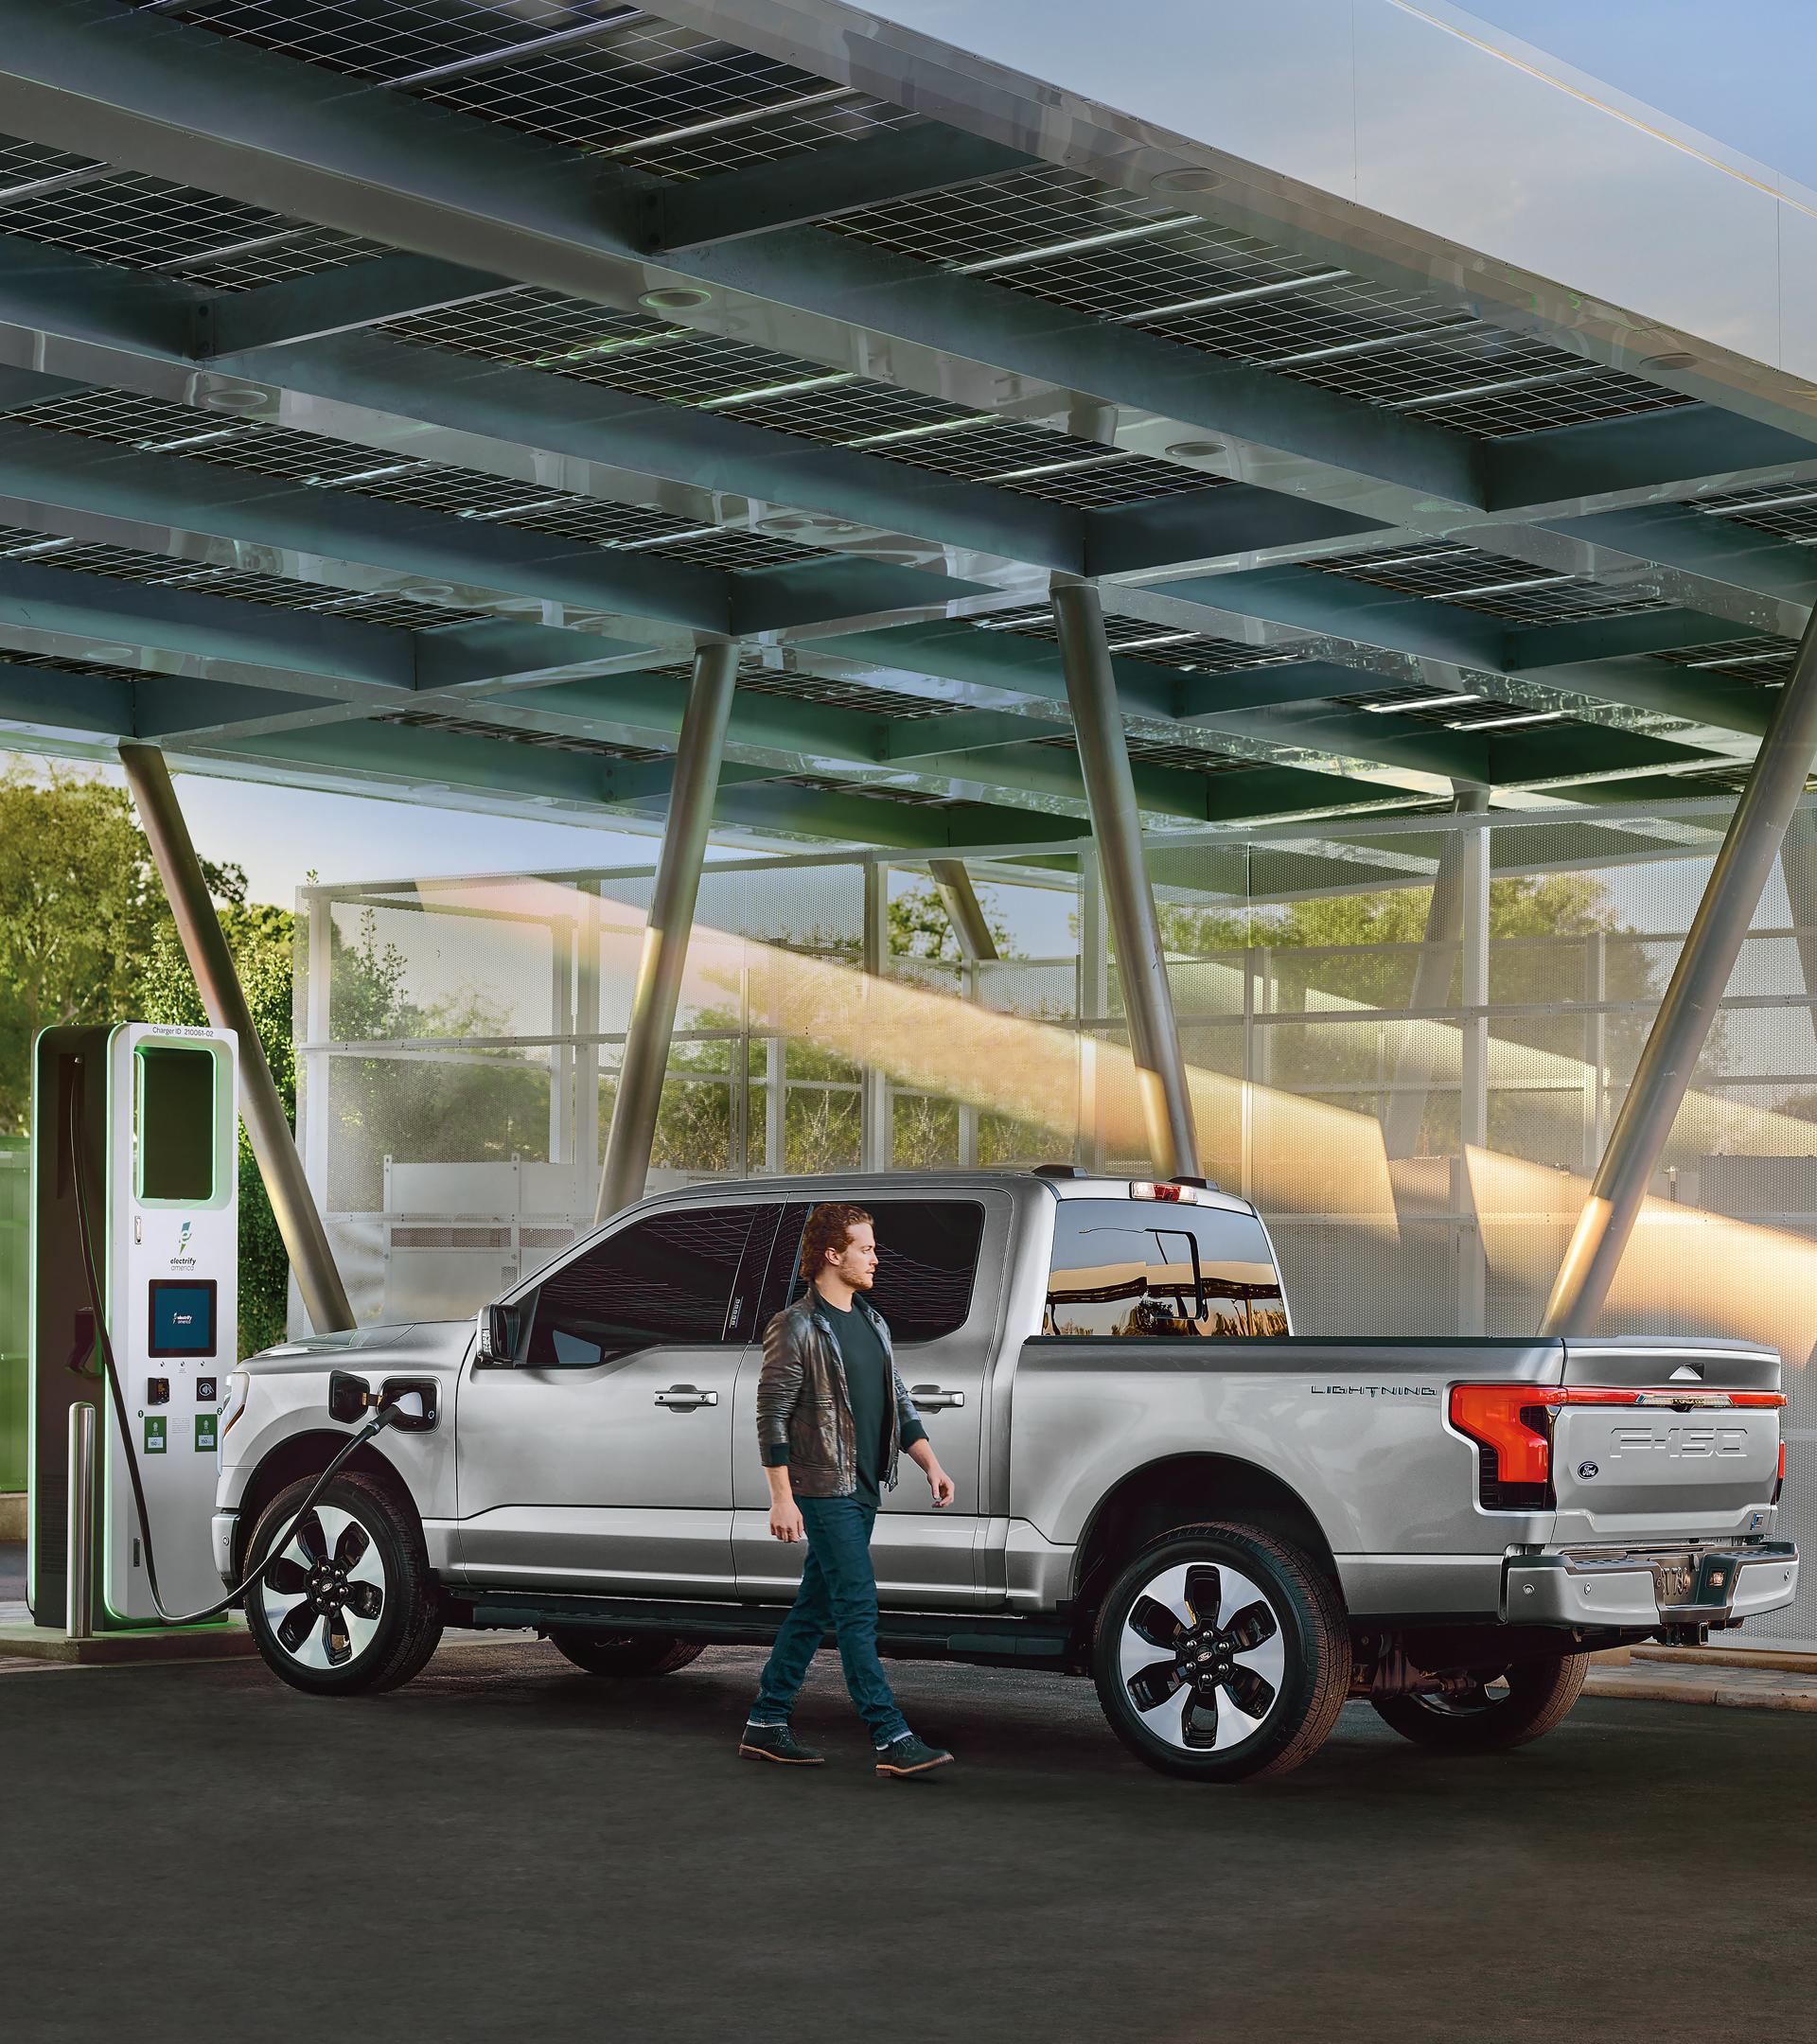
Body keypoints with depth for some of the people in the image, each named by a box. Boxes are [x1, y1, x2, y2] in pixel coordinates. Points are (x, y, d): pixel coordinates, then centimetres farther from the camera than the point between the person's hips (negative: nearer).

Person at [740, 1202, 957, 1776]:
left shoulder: (871, 1323, 15)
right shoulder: (797, 1328, -11)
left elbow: (899, 1404, 20)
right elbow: (772, 1416, -13)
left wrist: (930, 1463, 7)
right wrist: (782, 1498, -17)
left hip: (863, 1491, 8)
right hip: (823, 1492, -8)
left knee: (813, 1610, 12)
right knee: (858, 1612, -10)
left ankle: (766, 1726, 19)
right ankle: (892, 1740, -12)